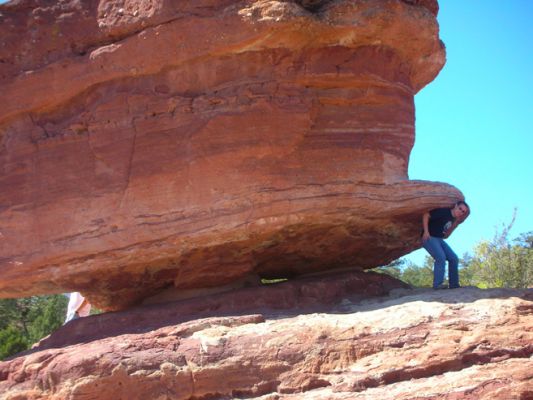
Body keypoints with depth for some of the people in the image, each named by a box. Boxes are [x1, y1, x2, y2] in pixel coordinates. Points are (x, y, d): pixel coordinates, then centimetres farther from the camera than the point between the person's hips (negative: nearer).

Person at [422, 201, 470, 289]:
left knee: (454, 258, 2)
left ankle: (454, 284, 7)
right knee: (440, 257, -27)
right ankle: (437, 284, -27)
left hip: (439, 239, 9)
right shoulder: (444, 212, -15)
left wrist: (455, 224, -1)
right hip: (429, 237, -9)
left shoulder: (453, 219, 11)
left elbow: (445, 235, 10)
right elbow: (426, 215, -18)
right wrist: (426, 231, -23)